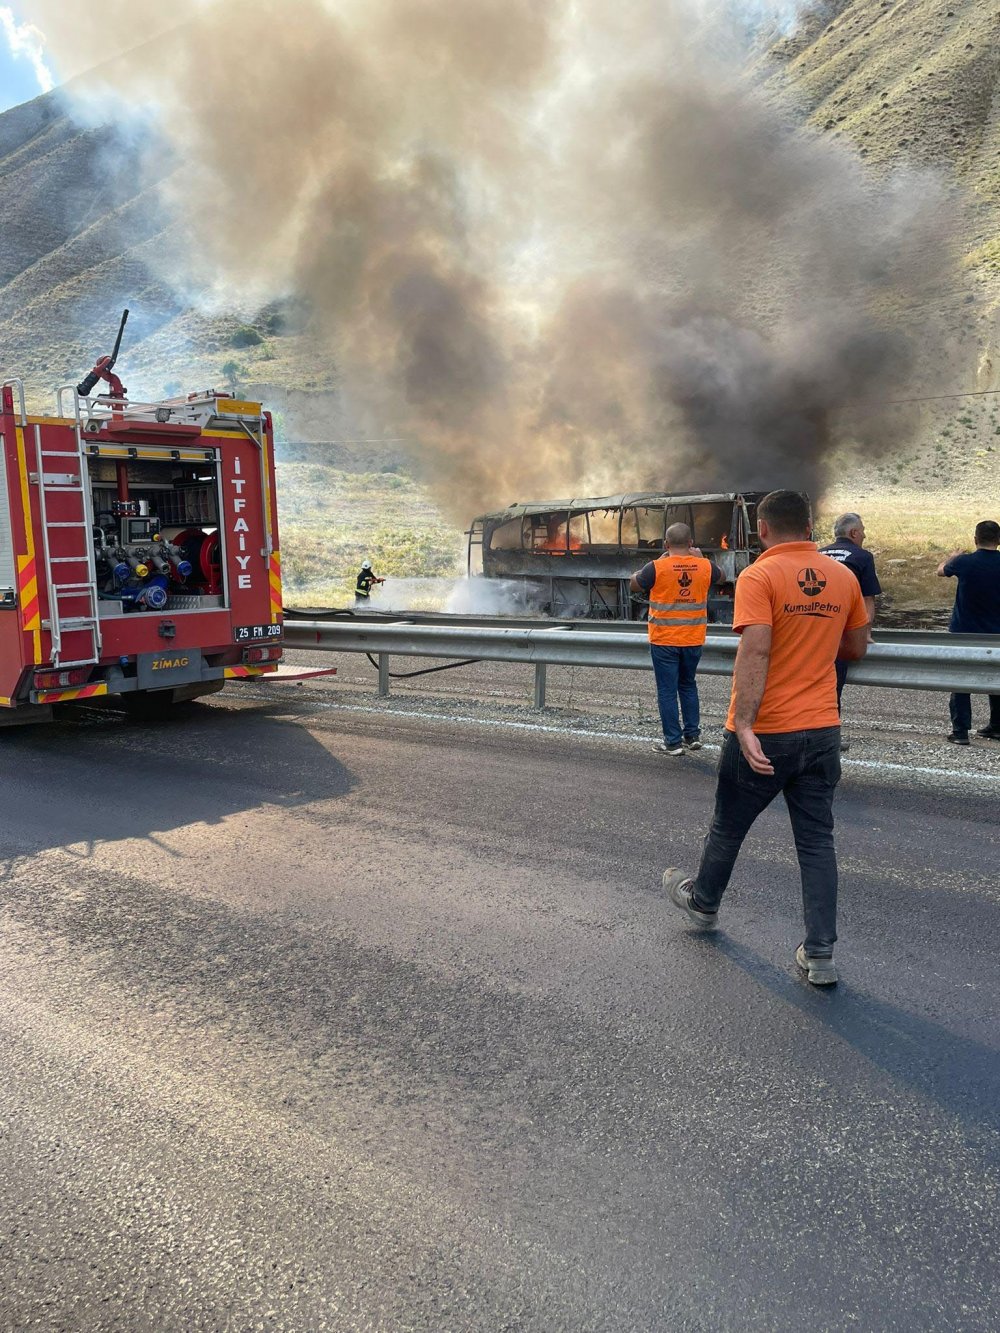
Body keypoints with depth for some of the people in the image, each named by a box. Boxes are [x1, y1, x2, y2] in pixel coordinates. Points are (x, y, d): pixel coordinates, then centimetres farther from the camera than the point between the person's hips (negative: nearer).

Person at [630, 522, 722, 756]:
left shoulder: (657, 567, -14)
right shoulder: (704, 566, -3)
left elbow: (634, 585, 4)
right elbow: (719, 577, 20)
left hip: (664, 641, -4)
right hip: (693, 640, 4)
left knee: (667, 690, 4)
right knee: (688, 685, 20)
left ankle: (673, 742, 6)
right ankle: (693, 735, 21)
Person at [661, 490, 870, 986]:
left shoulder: (759, 577, -13)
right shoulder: (843, 576, 4)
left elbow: (754, 653, -25)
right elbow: (857, 648, 15)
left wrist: (744, 726, -28)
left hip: (765, 734, -4)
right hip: (822, 730, 5)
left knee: (728, 825, 17)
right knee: (817, 839, 10)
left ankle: (702, 902, 39)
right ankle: (820, 954, 10)